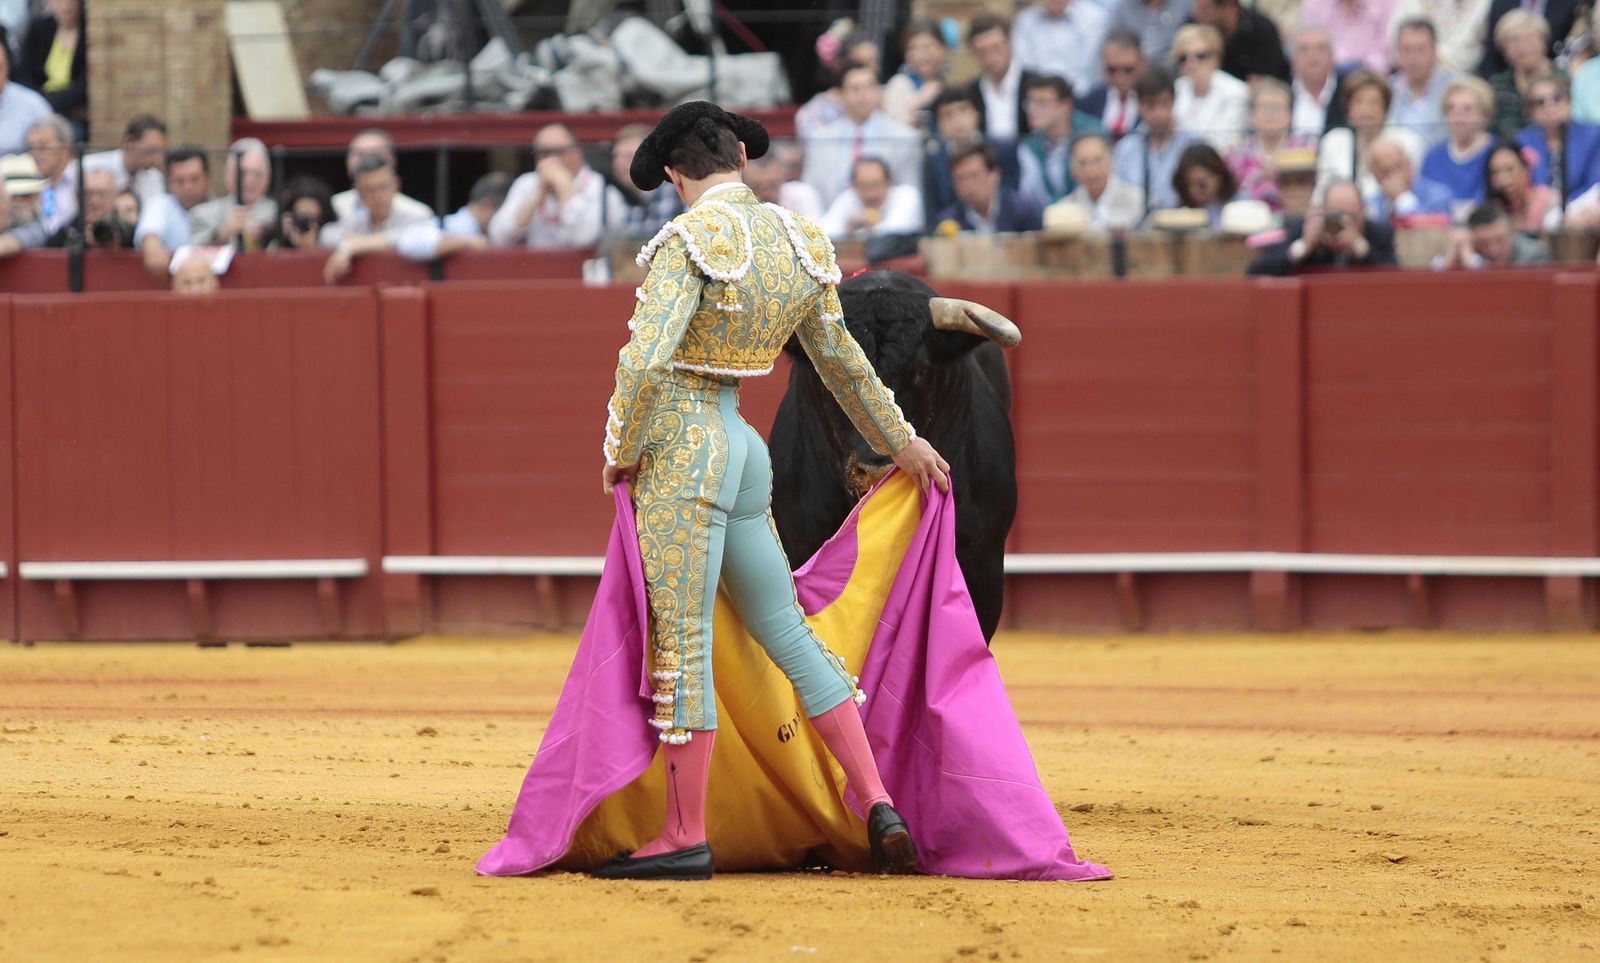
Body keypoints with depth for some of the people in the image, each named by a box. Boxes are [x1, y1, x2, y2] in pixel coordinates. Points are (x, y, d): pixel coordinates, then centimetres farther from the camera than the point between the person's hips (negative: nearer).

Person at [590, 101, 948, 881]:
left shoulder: (692, 240, -15)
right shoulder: (796, 241, 8)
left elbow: (645, 360, -23)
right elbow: (842, 360, 20)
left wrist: (621, 452, -9)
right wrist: (901, 442, 32)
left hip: (680, 448, -8)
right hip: (740, 445, 8)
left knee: (682, 642, -4)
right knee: (787, 633, 14)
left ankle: (685, 838, -2)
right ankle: (879, 807, 10)